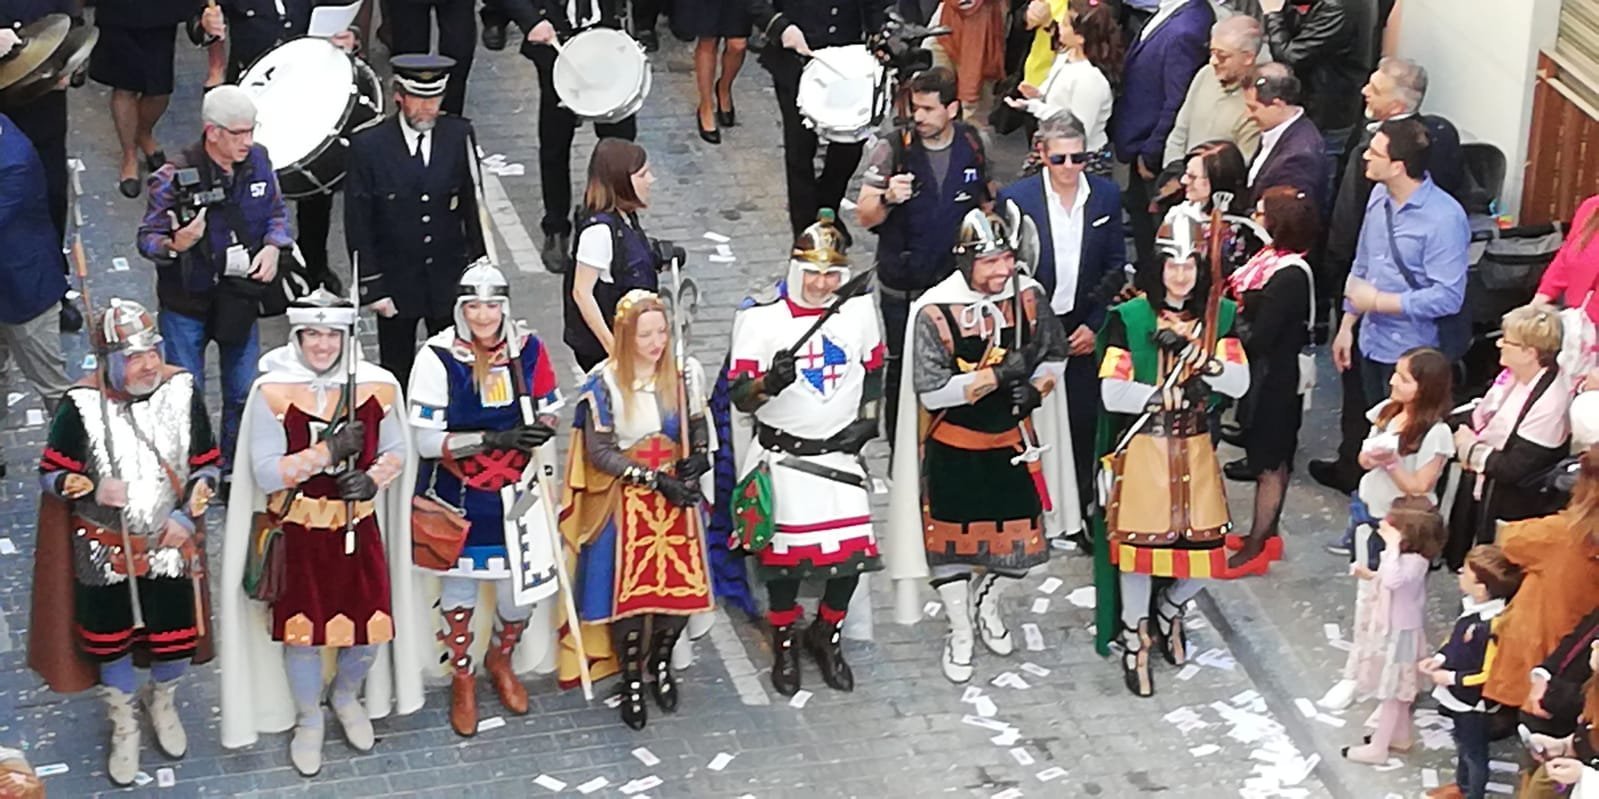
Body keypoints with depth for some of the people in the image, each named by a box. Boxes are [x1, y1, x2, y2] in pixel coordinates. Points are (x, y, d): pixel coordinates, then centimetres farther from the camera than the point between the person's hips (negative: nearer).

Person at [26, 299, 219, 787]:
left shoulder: (183, 391, -12)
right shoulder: (81, 405, -19)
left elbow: (206, 465, 0)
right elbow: (52, 473, -8)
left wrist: (188, 515, -12)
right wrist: (92, 491, -27)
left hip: (172, 547, 2)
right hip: (106, 552, -1)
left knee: (177, 639, 13)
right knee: (111, 641, 15)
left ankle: (163, 701, 48)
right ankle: (124, 726, 42)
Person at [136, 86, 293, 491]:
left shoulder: (258, 161, -7)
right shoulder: (175, 177, -21)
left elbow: (277, 213, 7)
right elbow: (147, 237, -14)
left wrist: (272, 246, -13)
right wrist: (175, 245, -36)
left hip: (239, 297, 4)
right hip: (186, 304, -4)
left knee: (244, 394, 14)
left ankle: (234, 473, 33)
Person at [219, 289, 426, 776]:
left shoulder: (376, 387, -7)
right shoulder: (272, 392, -14)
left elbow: (397, 453, 2)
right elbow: (265, 474, -17)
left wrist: (372, 480, -18)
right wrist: (329, 451, -24)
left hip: (357, 530, 2)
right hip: (297, 534, -2)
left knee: (370, 626, 8)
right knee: (302, 629, 10)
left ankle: (347, 698, 41)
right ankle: (308, 721, 36)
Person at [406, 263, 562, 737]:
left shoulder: (528, 349, -5)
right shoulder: (438, 358, -16)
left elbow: (548, 411, 9)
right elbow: (426, 441, -18)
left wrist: (540, 431, -16)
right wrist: (494, 439, -27)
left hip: (515, 491, 3)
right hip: (457, 498, -2)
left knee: (521, 588, 6)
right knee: (460, 587, 14)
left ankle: (502, 660, 39)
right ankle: (462, 679, 38)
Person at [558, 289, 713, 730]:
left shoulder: (684, 374, 0)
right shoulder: (604, 383, -12)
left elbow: (699, 428, 13)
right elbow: (600, 452, -11)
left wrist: (697, 459, -9)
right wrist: (654, 479, -17)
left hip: (677, 495, 3)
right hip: (625, 500, -3)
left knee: (681, 585, 2)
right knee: (629, 590, -2)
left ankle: (660, 663, 29)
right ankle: (631, 682, 17)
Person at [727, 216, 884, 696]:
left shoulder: (859, 309, 0)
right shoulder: (761, 317, -12)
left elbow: (873, 368, 17)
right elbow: (739, 396, -13)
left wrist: (868, 419, 4)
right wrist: (768, 383, -34)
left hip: (841, 451, 3)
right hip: (782, 454, -3)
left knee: (854, 550, 0)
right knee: (785, 554, 4)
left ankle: (826, 636, 25)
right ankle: (784, 644, 28)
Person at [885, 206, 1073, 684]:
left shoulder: (1030, 297, -10)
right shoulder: (935, 312, -22)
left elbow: (1055, 354, 6)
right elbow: (931, 392, -24)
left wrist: (1037, 387, -15)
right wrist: (1000, 374, -29)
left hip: (1013, 442, 3)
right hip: (953, 450, -3)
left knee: (1024, 543, 8)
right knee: (951, 541, 8)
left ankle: (986, 601, 40)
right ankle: (960, 632, 32)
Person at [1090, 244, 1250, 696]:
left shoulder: (1218, 317, 5)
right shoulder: (1128, 319, -6)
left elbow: (1240, 383, -5)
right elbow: (1113, 393, -13)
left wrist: (1196, 357, -19)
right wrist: (1168, 395, -16)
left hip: (1195, 449, 3)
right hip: (1142, 448, -3)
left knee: (1206, 548, 1)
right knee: (1139, 545, -2)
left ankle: (1169, 610, 33)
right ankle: (1134, 641, 20)